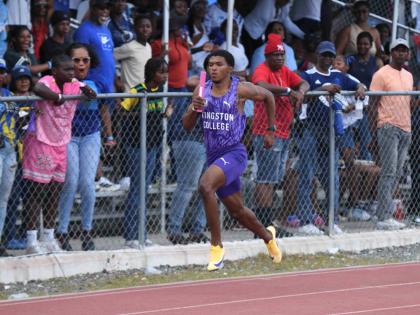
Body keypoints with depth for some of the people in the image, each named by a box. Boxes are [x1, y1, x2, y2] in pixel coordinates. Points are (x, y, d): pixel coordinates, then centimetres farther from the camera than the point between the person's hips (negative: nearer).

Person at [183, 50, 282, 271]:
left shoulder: (240, 89, -8)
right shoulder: (202, 91, 4)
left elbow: (268, 97, 9)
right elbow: (187, 126, 5)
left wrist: (270, 131, 13)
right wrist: (194, 109, -16)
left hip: (233, 153, -6)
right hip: (213, 155, 6)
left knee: (205, 186, -32)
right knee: (237, 211, 16)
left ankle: (216, 245, -22)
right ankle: (267, 235, 45)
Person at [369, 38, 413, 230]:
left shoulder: (408, 76, 18)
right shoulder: (382, 74, -5)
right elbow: (373, 104, -7)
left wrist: (409, 126, 18)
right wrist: (376, 129, -13)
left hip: (405, 129, 7)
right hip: (388, 127, -7)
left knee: (397, 173, 6)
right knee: (389, 172, -11)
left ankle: (386, 215, 9)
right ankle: (384, 218, -12)